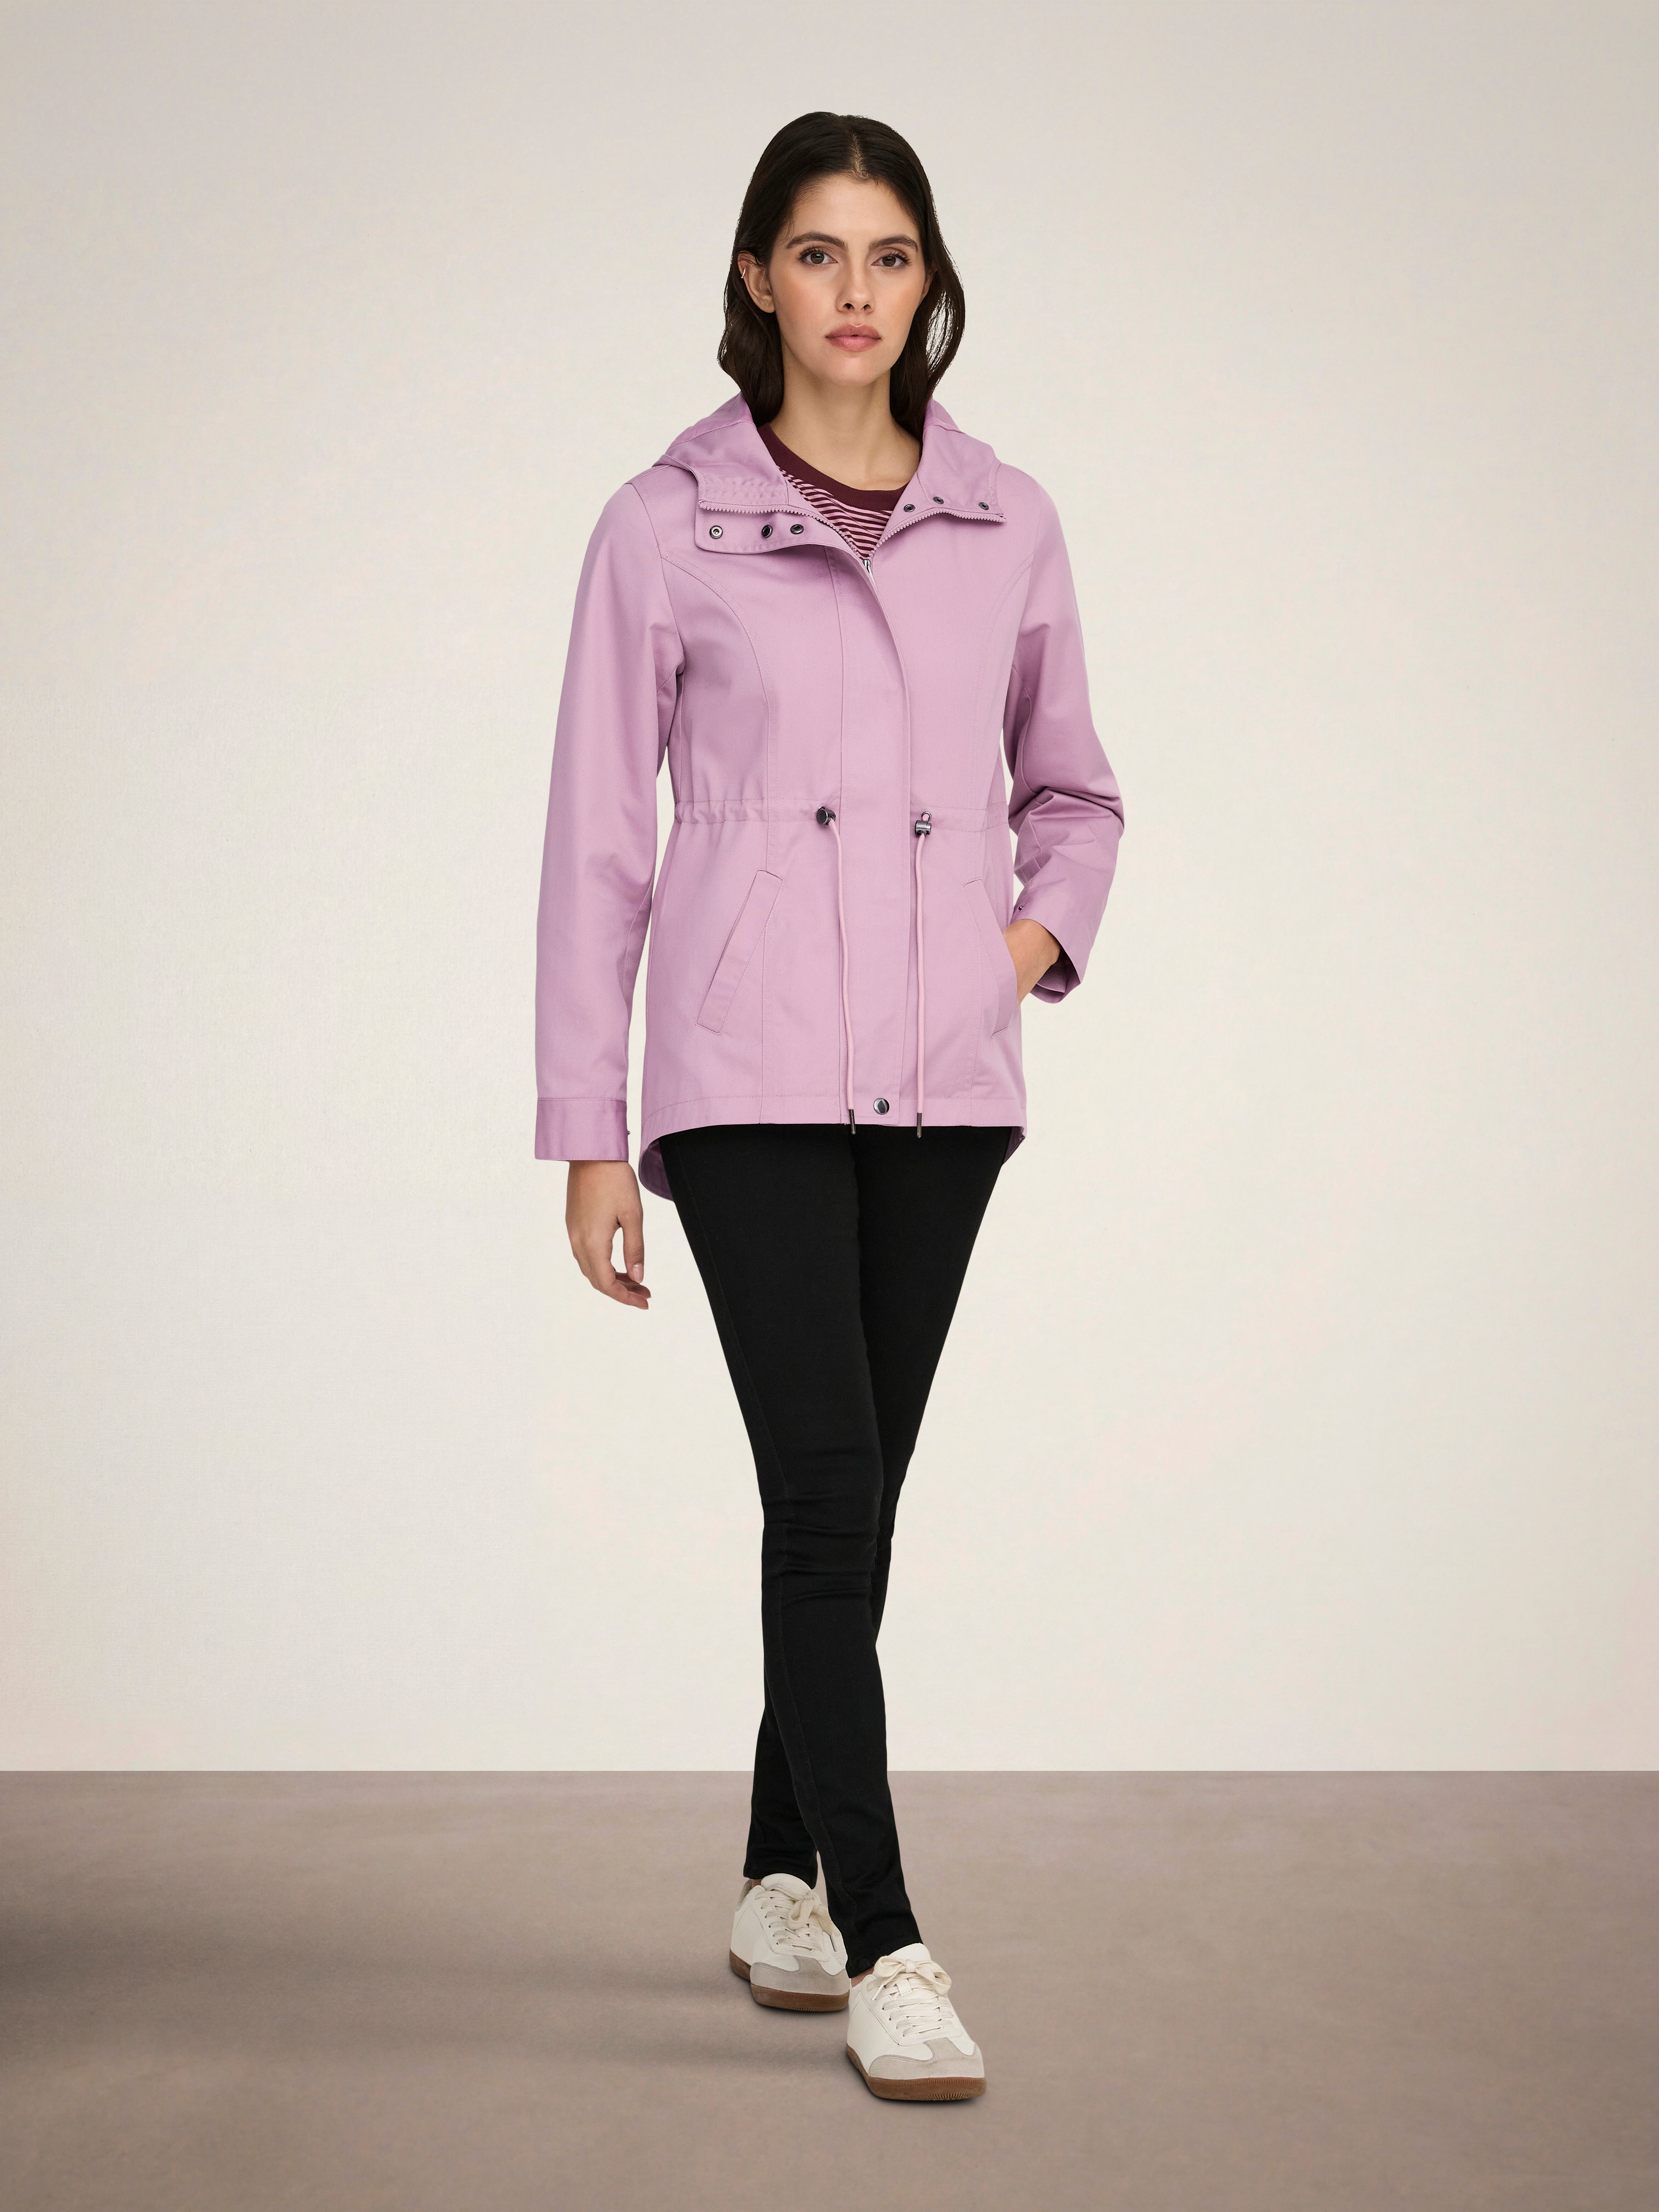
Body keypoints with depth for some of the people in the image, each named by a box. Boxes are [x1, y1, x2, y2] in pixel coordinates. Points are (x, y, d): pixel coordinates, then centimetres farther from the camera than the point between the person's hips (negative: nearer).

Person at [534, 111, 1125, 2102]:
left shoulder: (1006, 525, 9)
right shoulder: (666, 526, 0)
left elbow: (1074, 792, 21)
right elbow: (597, 838, 0)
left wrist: (1038, 935, 0)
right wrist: (584, 1134, -2)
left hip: (942, 1082, 4)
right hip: (748, 1078, -3)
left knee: (853, 1497, 11)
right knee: (832, 1493, -11)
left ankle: (780, 1883, 28)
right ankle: (884, 1952, -4)